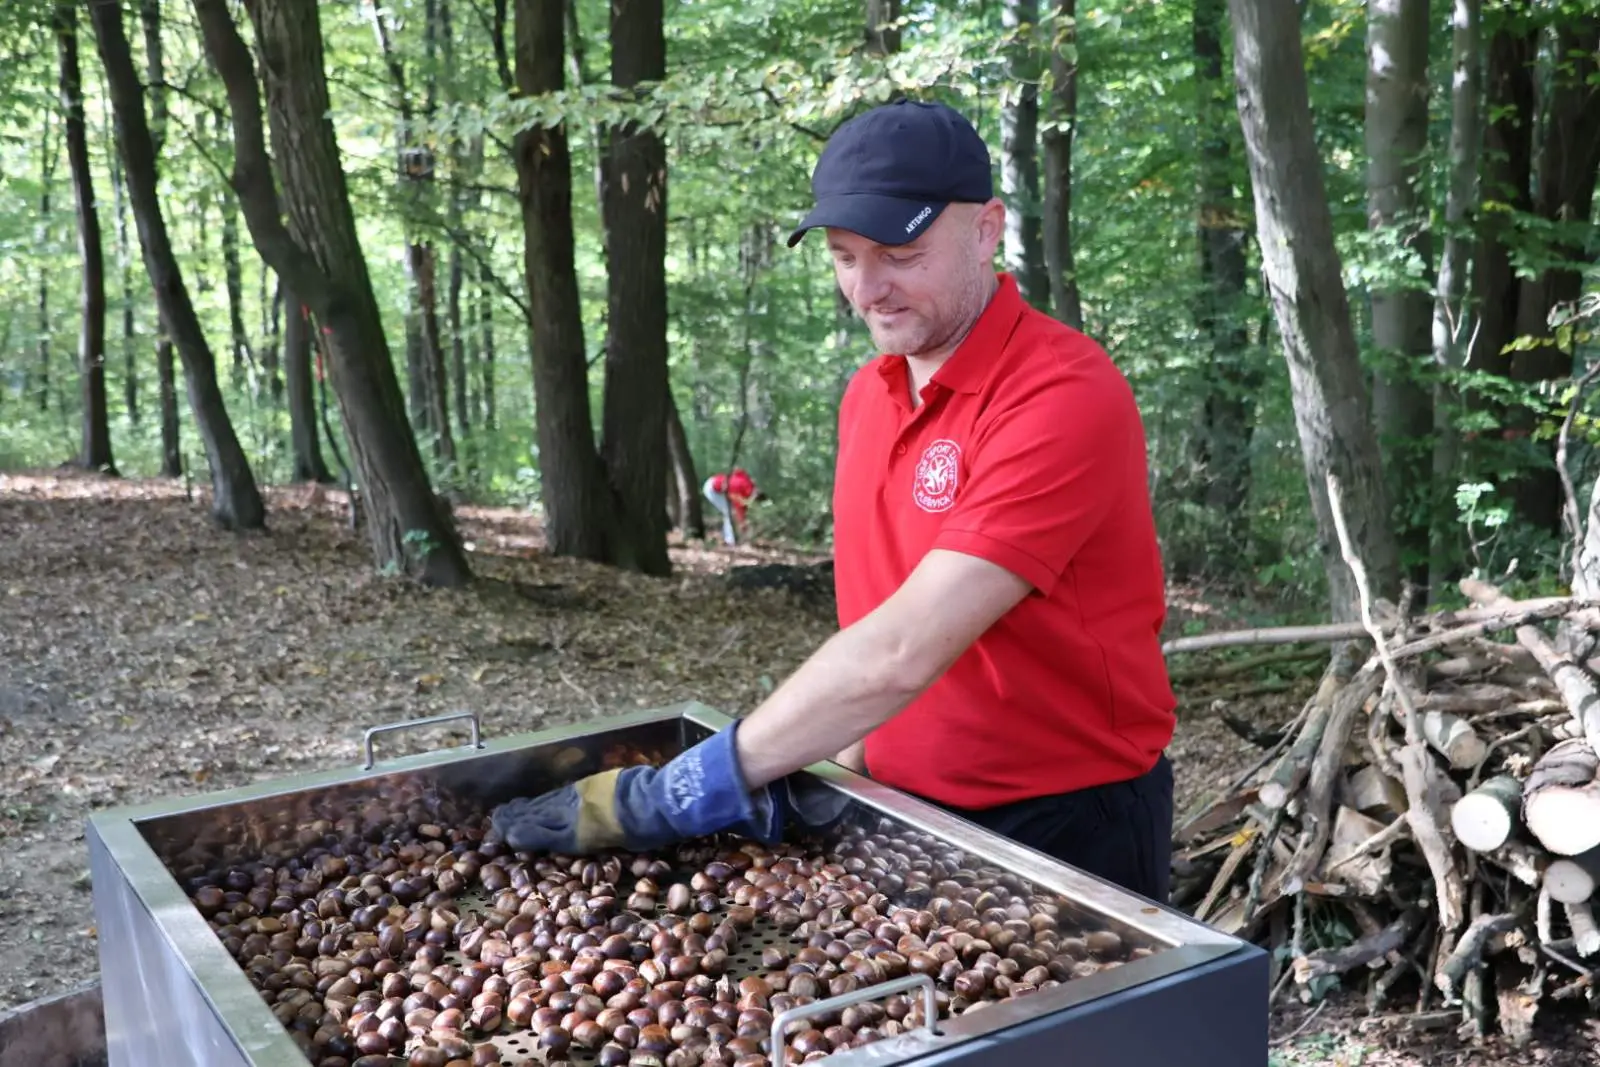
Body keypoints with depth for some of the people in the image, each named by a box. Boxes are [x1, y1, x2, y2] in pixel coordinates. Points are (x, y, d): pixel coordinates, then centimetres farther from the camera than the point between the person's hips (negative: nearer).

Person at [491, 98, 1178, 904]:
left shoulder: (1065, 396, -23)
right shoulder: (867, 397, 3)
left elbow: (901, 653, -30)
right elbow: (870, 624, 8)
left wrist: (670, 797, -28)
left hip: (1067, 828, -6)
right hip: (905, 810, 7)